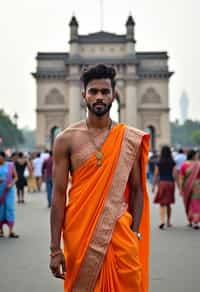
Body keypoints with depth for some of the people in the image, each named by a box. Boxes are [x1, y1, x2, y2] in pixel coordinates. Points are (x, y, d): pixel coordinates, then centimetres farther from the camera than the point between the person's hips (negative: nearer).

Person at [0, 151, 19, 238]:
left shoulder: (10, 165, 1)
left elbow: (15, 177, 4)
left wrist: (11, 184, -13)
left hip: (9, 190, -1)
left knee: (10, 208, -5)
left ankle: (11, 231, -5)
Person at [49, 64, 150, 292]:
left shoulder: (131, 139, 4)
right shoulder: (66, 139, -1)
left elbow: (136, 190, 9)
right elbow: (58, 195, -2)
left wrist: (135, 234, 0)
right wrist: (55, 248, -5)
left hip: (119, 230, 1)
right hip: (80, 232, -1)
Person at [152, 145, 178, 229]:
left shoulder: (159, 163, -1)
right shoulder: (172, 163, -1)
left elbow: (156, 175, -1)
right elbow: (174, 175, -3)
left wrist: (153, 185, 4)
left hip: (162, 183, -1)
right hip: (170, 183, 1)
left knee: (162, 203, -1)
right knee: (168, 203, 15)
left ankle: (162, 221, -20)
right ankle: (168, 222, 22)